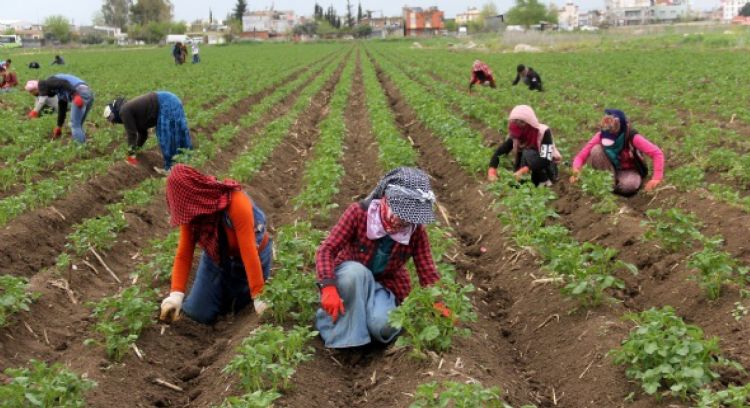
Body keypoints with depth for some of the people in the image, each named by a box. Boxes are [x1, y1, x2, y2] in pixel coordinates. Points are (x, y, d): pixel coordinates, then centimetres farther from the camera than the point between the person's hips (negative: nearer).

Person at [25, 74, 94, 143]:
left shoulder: (48, 82, 6)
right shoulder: (60, 92, 32)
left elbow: (64, 83, -13)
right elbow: (62, 109, 37)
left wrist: (75, 95, -24)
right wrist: (59, 127, 43)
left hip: (80, 93, -9)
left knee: (75, 126, -2)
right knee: (77, 126, 18)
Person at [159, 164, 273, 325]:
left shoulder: (236, 203, -36)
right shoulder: (190, 211, -17)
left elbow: (249, 251, -36)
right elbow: (183, 254, -17)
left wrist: (258, 296, -35)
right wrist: (176, 294, -29)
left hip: (247, 259, -4)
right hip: (216, 258, 4)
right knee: (199, 314, 1)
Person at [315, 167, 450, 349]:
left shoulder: (416, 231, -13)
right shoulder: (359, 212, -21)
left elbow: (427, 272, -11)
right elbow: (327, 250, -25)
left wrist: (439, 306, -28)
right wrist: (328, 288, -40)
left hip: (385, 286, 1)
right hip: (350, 278, -1)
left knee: (383, 326, -31)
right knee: (356, 271, -38)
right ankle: (345, 334, -25)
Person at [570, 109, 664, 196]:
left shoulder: (632, 137, -29)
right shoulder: (601, 136, -21)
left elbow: (657, 153, -31)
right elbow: (581, 156, -20)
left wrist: (656, 178, -41)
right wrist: (576, 170, -43)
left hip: (629, 170, -2)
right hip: (611, 168, 3)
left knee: (628, 186, -39)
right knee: (596, 150, -28)